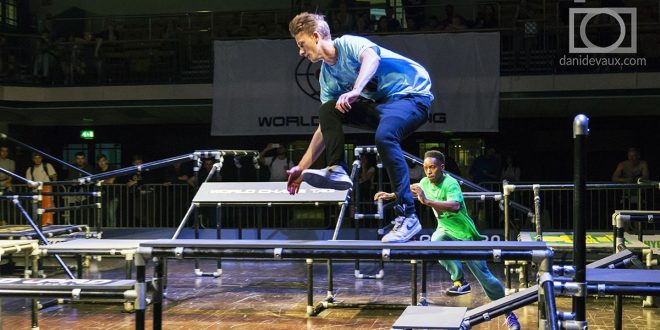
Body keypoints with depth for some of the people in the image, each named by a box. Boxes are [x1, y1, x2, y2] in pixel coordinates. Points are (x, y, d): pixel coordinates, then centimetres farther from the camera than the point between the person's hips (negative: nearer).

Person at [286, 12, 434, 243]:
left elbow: (371, 58, -32)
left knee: (384, 137, -36)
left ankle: (408, 217, -32)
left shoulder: (348, 44, -9)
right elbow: (326, 128, 14)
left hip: (412, 94, -8)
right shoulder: (327, 77, 12)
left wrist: (355, 91, -47)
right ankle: (336, 171, -11)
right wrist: (302, 167, 12)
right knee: (327, 111, -4)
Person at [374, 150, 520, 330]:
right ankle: (460, 281, -11)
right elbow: (411, 191, 18)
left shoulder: (451, 183, -28)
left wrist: (427, 201, -54)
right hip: (446, 230, 6)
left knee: (484, 276, -5)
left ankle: (508, 312, 14)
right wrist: (391, 195, 11)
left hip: (466, 235, -6)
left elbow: (455, 206, -48)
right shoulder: (425, 182, -6)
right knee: (435, 241, -30)